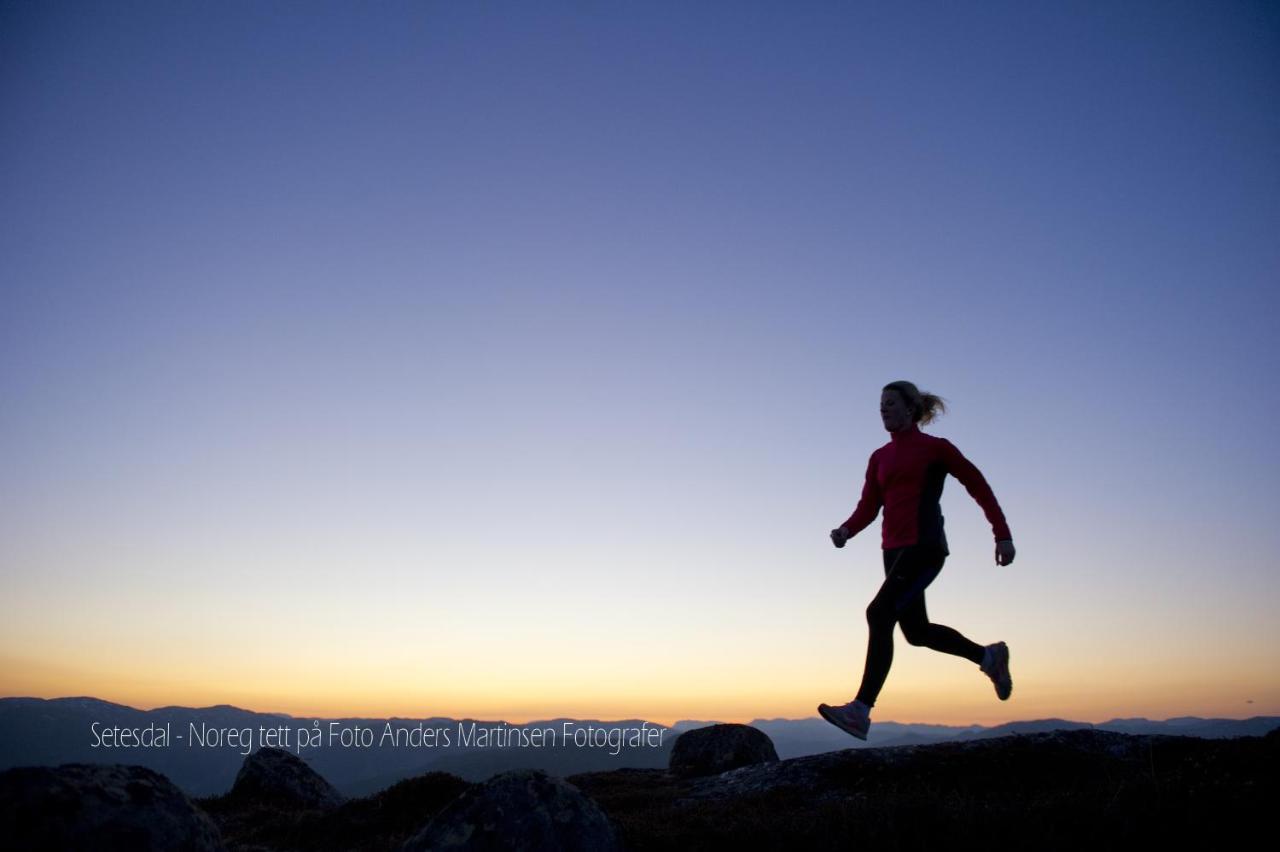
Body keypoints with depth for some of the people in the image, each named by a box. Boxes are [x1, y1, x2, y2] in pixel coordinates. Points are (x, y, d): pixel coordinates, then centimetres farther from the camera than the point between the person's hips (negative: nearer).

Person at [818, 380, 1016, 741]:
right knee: (917, 631, 15)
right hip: (895, 549, 8)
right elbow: (868, 507, 10)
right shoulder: (879, 457, 16)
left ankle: (861, 711, -23)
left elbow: (979, 487, 5)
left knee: (880, 613, -22)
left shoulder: (936, 447, 1)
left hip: (925, 546, -8)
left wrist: (1003, 534, 0)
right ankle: (989, 656, 40)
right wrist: (845, 531, -10)